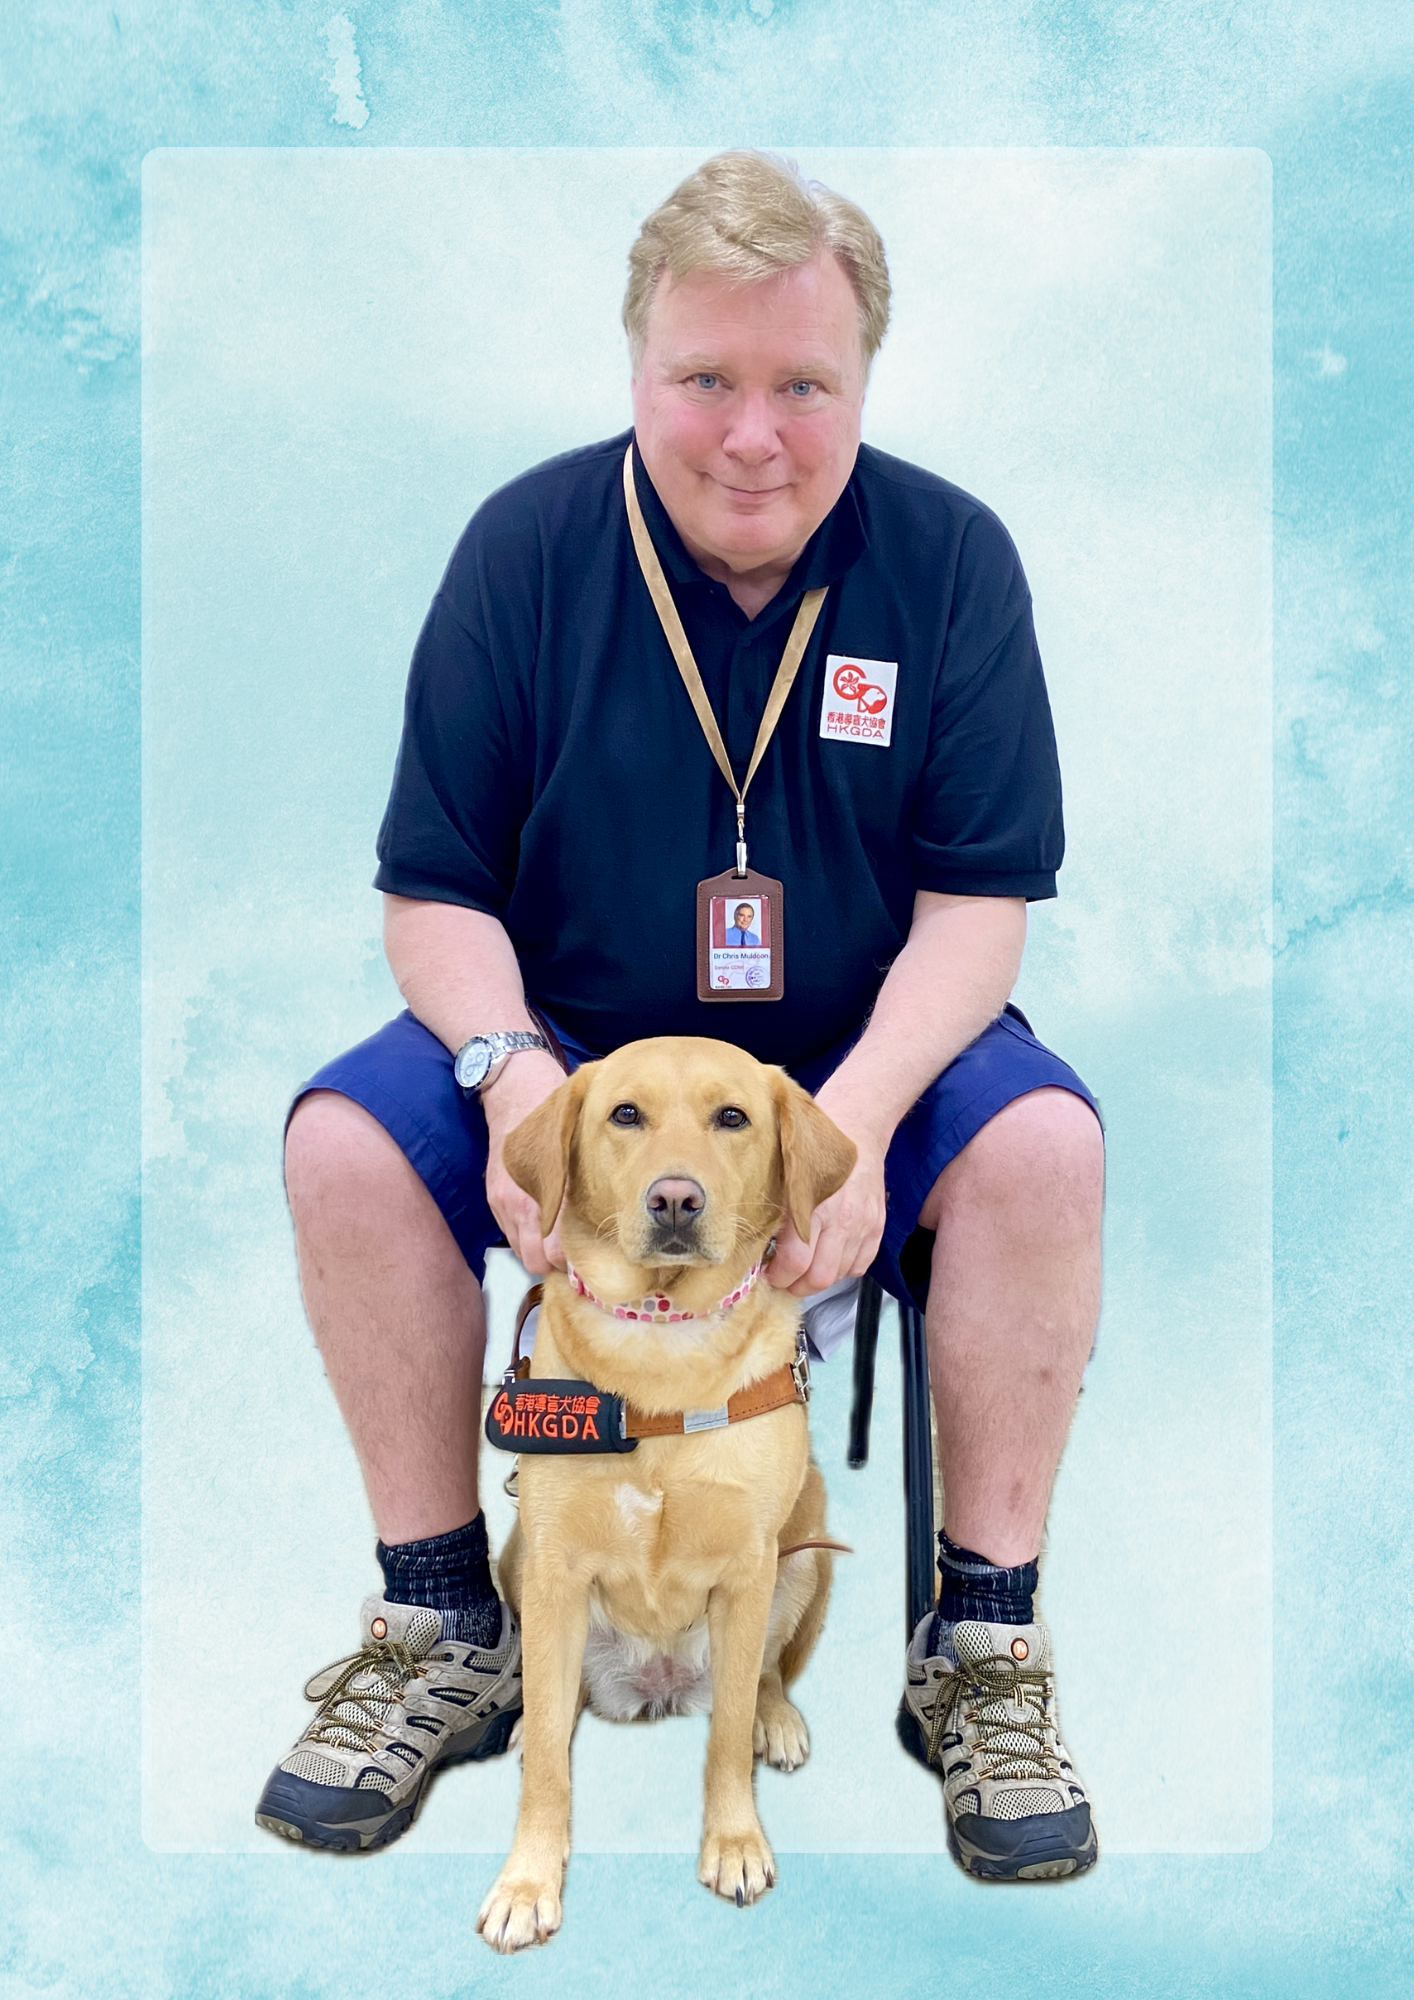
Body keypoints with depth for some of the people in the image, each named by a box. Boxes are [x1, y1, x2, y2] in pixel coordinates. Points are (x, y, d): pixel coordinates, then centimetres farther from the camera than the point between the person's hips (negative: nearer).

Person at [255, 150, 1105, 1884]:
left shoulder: (949, 556, -7)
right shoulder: (526, 544, -6)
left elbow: (983, 895, -8)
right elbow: (433, 885, -4)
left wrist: (860, 1111, -26)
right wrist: (512, 1074, -25)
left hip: (867, 1049, 0)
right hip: (567, 1041, 1)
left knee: (1044, 1141, -30)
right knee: (346, 1142, -25)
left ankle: (982, 1649, -13)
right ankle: (442, 1632, -7)